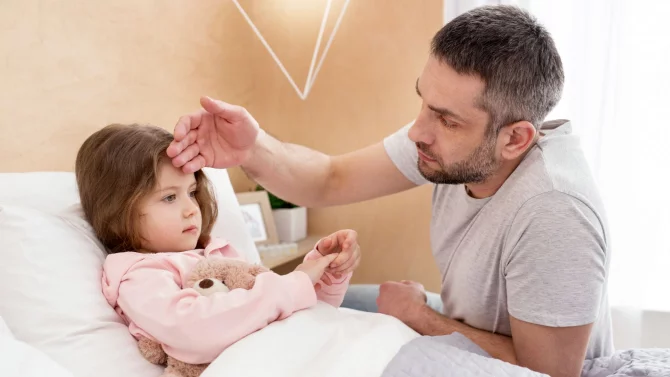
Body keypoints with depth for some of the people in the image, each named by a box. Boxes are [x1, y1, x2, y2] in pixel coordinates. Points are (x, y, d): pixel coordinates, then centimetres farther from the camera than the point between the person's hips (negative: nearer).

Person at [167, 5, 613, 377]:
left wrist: (421, 317, -18)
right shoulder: (453, 131, -17)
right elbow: (331, 180, -11)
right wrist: (253, 149, -30)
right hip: (468, 334, 6)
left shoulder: (554, 213, -37)